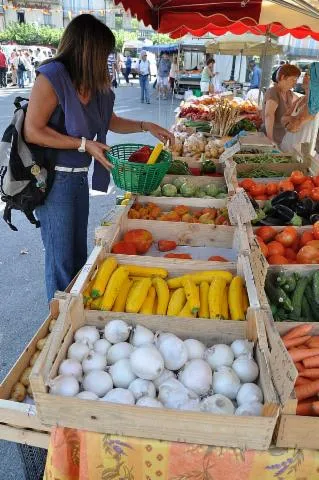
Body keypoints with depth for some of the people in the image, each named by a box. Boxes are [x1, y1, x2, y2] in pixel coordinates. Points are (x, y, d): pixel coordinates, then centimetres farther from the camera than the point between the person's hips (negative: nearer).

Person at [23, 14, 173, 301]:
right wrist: (84, 144, -19)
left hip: (79, 178, 7)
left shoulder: (94, 85, 7)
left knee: (79, 253, 17)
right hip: (54, 179, -7)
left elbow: (111, 121, 23)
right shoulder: (53, 76, -15)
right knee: (62, 258, 3)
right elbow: (32, 131, -17)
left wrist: (146, 126, 12)